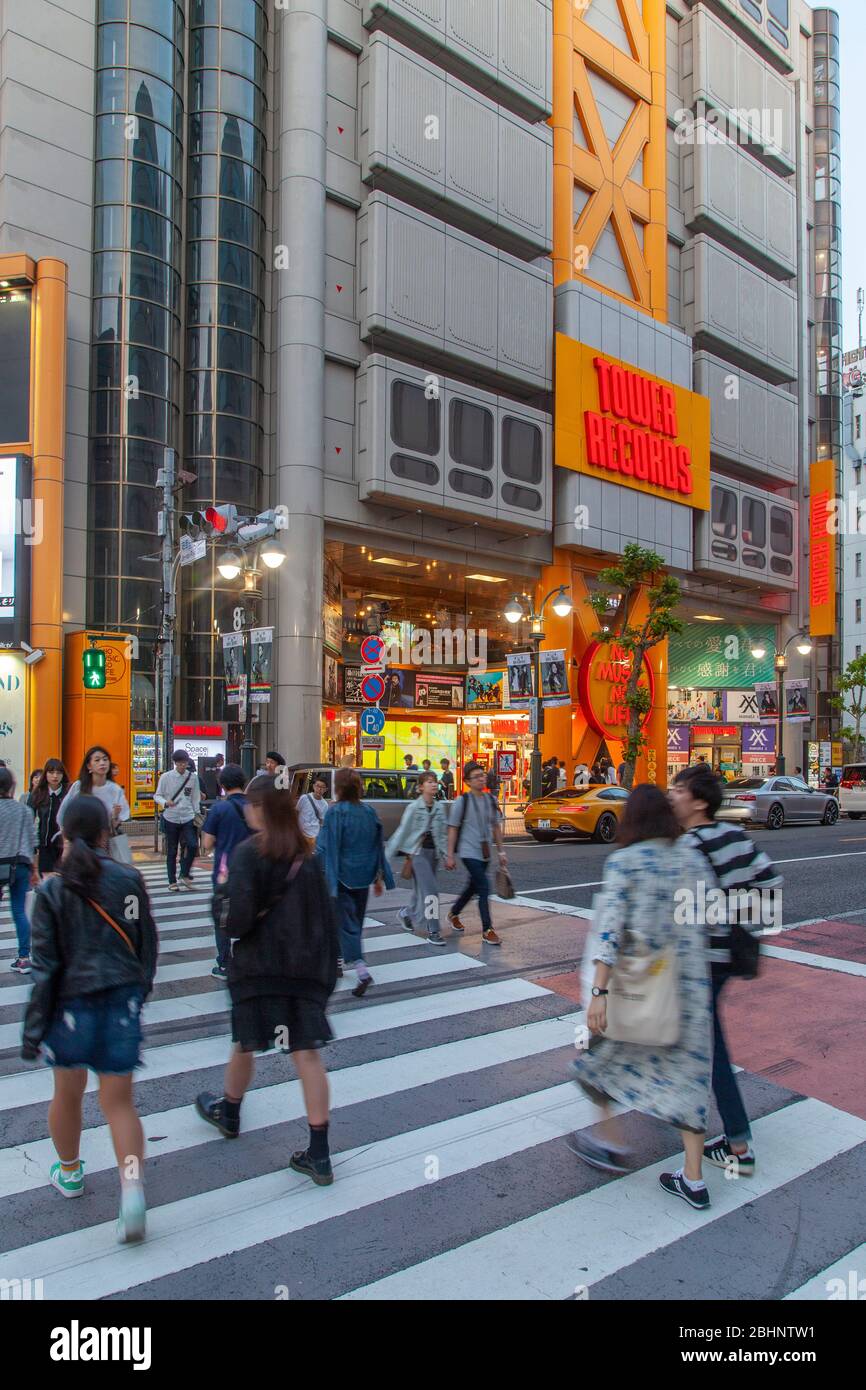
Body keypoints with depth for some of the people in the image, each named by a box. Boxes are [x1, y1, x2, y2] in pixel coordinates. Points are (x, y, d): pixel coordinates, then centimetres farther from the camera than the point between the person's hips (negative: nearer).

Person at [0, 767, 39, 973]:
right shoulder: (25, 810, 4)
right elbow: (32, 842, 9)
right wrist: (34, 869, 17)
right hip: (20, 865, 3)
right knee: (20, 912, 6)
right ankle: (23, 958, 5)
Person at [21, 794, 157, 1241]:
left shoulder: (51, 891, -10)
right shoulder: (129, 880, -6)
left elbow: (45, 967, -9)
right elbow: (147, 944, 2)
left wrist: (33, 1029, -2)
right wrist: (140, 988, 19)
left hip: (72, 1002, -1)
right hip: (122, 999, 1)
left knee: (67, 1093, 22)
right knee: (119, 1102, 9)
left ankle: (70, 1173, 43)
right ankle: (132, 1191, -6)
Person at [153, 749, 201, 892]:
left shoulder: (193, 777, 3)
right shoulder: (166, 777, -2)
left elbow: (196, 798, 10)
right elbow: (157, 795, 1)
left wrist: (197, 815, 8)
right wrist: (165, 802, -19)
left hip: (188, 817, 1)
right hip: (171, 818, -1)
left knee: (193, 845, -16)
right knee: (172, 851, 6)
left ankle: (185, 875, 5)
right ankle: (172, 882, 18)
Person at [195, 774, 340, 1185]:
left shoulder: (247, 853, -13)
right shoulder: (307, 855, 2)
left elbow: (241, 912, -23)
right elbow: (325, 915, 4)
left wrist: (231, 930, 0)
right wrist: (327, 969, 12)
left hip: (258, 965, -3)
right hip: (306, 965, 4)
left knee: (245, 1045, 19)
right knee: (307, 1054, 4)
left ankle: (228, 1112, 45)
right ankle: (319, 1154, 6)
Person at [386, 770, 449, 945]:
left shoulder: (439, 807, 6)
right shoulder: (413, 808, -10)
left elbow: (443, 833, 12)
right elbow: (402, 832, -9)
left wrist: (446, 854, 9)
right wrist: (388, 857, -9)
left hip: (433, 852, 6)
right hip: (417, 852, -6)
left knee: (423, 891, 14)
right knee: (431, 891, -11)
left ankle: (407, 914, 40)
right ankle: (433, 932, -3)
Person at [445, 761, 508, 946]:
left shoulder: (490, 800, 7)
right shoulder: (462, 801, -10)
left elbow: (496, 826, 15)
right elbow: (452, 829, -8)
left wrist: (500, 851, 13)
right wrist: (450, 855, -10)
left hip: (485, 853, 6)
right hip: (469, 852, -6)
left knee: (472, 887, 17)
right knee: (484, 888, -12)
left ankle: (453, 914, 39)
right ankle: (487, 930, -3)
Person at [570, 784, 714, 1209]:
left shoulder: (623, 861, -12)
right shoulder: (693, 859, 1)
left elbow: (609, 928, -19)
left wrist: (599, 991, -21)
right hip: (688, 982, 4)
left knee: (602, 1054, 20)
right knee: (687, 1071, 13)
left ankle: (612, 1143, 28)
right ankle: (693, 1180, 17)